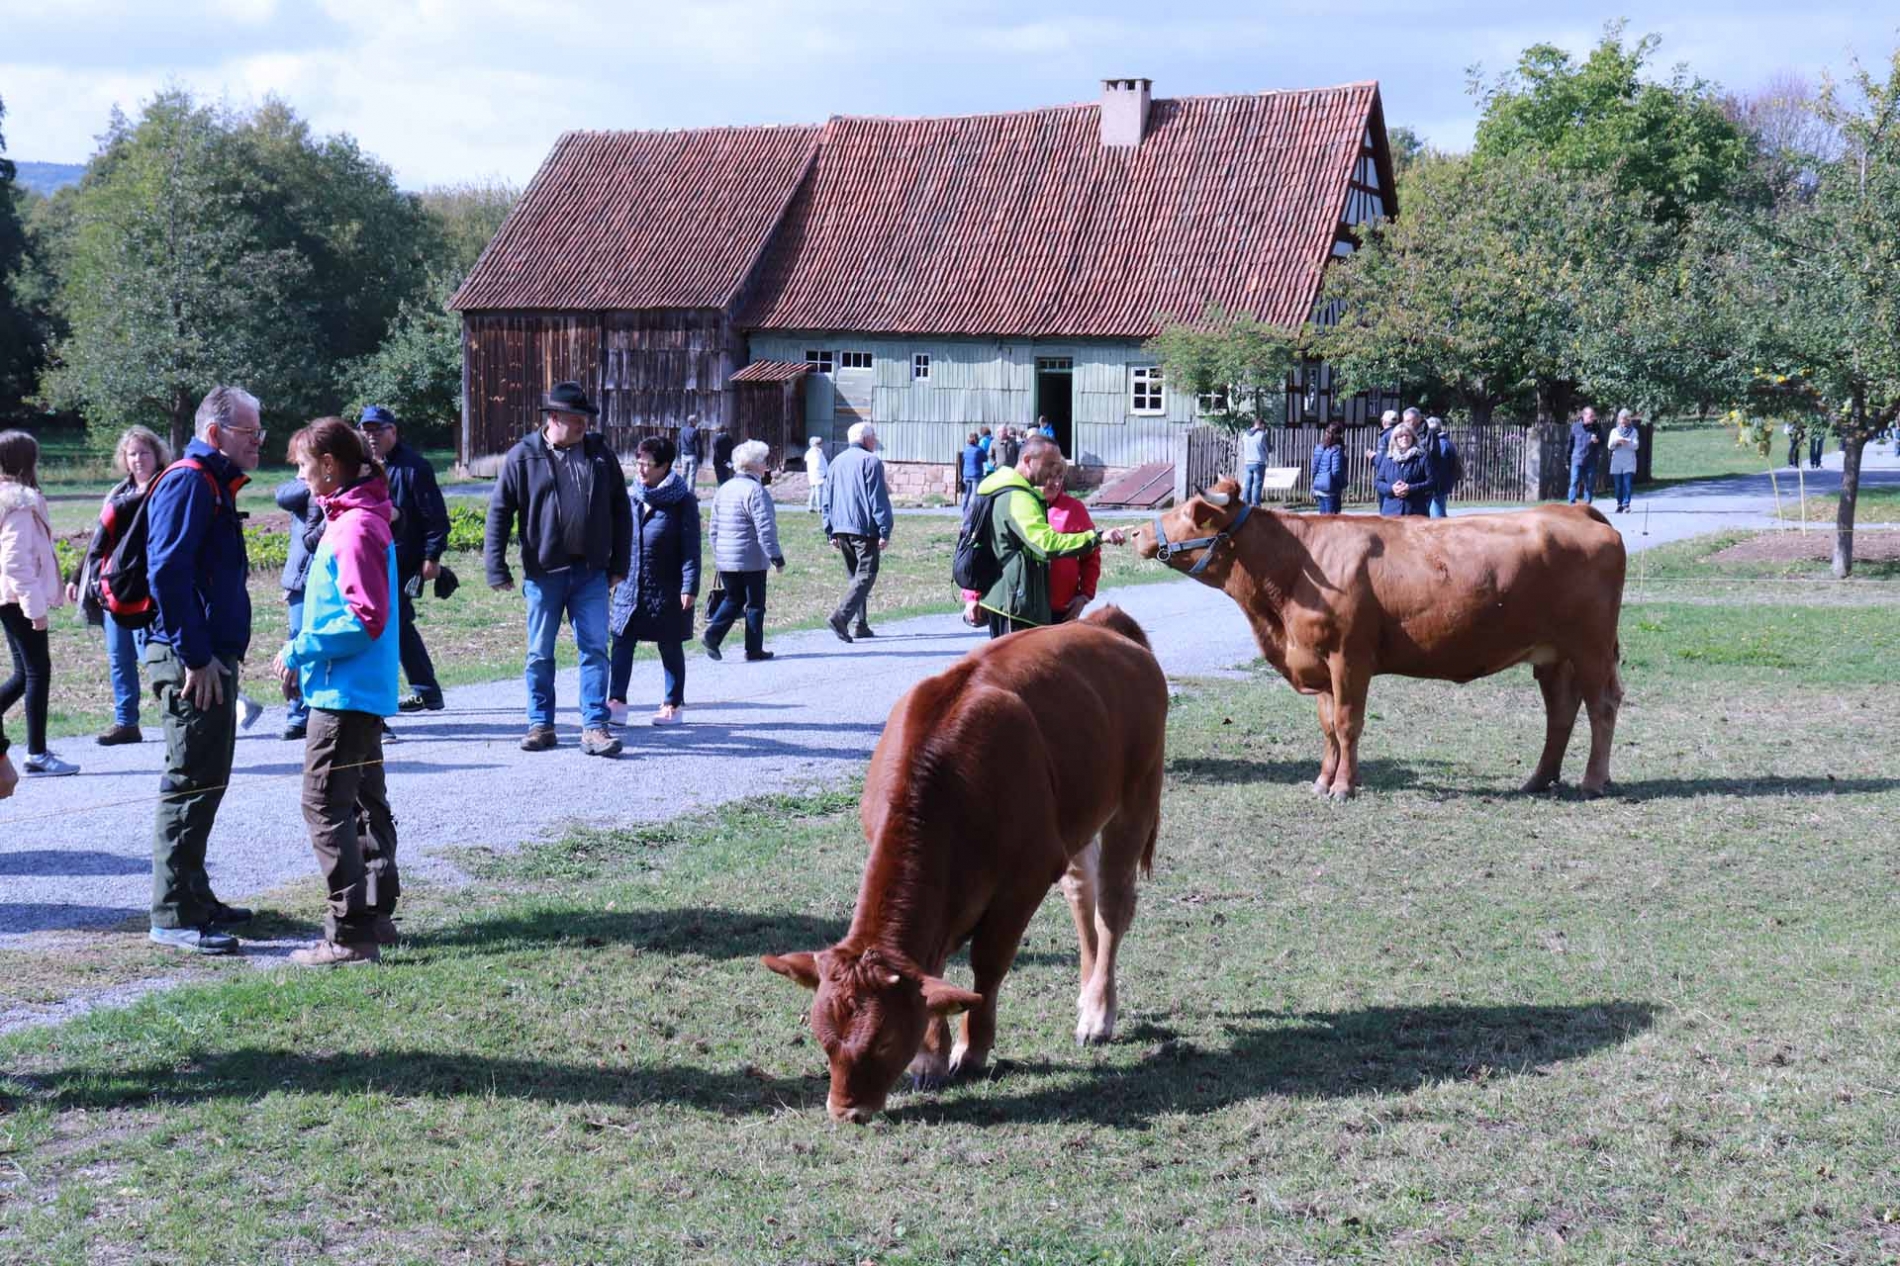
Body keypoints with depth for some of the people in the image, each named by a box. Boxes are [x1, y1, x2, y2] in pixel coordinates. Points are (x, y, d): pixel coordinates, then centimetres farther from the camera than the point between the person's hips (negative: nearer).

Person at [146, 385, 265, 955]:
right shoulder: (187, 483, -13)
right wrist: (196, 657, -22)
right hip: (192, 661, -10)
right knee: (191, 784, -7)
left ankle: (195, 899, 25)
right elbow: (167, 573, -22)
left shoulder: (214, 486, 18)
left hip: (212, 658, 10)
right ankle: (175, 915, -2)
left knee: (206, 780, 15)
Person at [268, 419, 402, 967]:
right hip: (363, 690, 11)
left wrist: (301, 650, -16)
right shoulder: (349, 518, 15)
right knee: (366, 803, 15)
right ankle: (377, 915, 23)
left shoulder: (356, 527, -18)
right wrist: (304, 655, 14)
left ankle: (350, 933, -7)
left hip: (344, 693, -11)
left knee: (325, 807, -8)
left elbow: (367, 618, -23)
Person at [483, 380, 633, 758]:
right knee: (540, 654, 8)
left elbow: (621, 510, 10)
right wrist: (497, 568, -5)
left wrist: (619, 564, 6)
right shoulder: (522, 457, -3)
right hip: (543, 571, -2)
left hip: (591, 571, 2)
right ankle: (541, 725, 18)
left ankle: (594, 727, 3)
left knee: (595, 650, -1)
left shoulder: (601, 454, 5)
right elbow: (499, 513, -1)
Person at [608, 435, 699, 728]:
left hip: (666, 591, -4)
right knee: (622, 643, -3)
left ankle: (673, 704, 18)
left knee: (670, 647, 8)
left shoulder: (682, 501, -7)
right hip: (629, 587, 4)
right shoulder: (629, 496, 6)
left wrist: (690, 586, -14)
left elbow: (690, 547, -8)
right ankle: (617, 701, -2)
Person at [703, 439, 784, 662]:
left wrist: (717, 554, 23)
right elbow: (765, 528, -18)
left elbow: (714, 528, 16)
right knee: (755, 604, 4)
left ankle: (712, 635, 1)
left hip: (725, 560, 7)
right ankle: (754, 649, 8)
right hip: (751, 559, -7)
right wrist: (776, 555, -13)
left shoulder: (723, 489, 11)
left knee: (732, 599, 19)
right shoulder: (755, 490, -14)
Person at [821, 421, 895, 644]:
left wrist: (831, 533, 21)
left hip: (840, 529, 7)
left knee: (856, 576, 16)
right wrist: (885, 532, -11)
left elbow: (827, 500, 18)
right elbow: (878, 500, -11)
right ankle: (840, 616, -25)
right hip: (864, 528, -7)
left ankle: (860, 625, 13)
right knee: (866, 575, -8)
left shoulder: (837, 462, 17)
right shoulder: (871, 461, -5)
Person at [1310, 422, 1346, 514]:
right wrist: (1343, 486, -5)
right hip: (1331, 488, -7)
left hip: (1318, 486, 7)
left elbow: (1314, 468, 10)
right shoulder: (1337, 449, -13)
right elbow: (1336, 471, -17)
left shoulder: (1319, 448, 7)